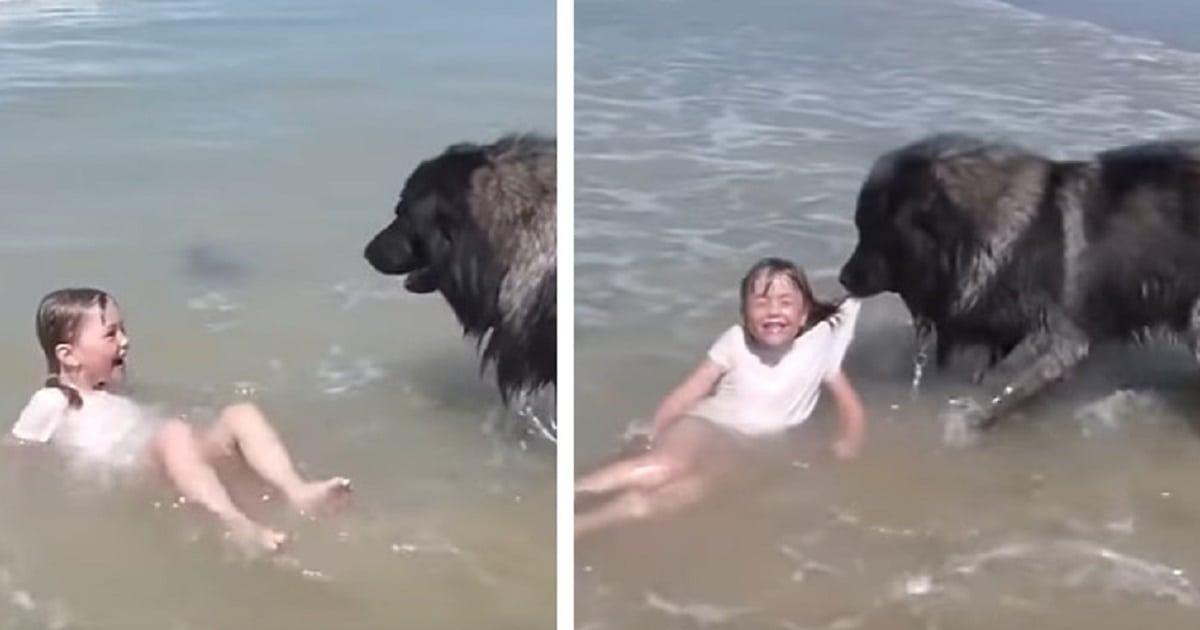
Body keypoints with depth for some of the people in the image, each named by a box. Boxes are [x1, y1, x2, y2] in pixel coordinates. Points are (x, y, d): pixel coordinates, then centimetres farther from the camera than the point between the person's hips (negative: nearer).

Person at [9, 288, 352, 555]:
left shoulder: (110, 388, 24)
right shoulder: (51, 403, 1)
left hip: (169, 459, 9)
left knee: (241, 415, -11)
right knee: (174, 434, -39)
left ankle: (297, 492, -34)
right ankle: (237, 525, -61)